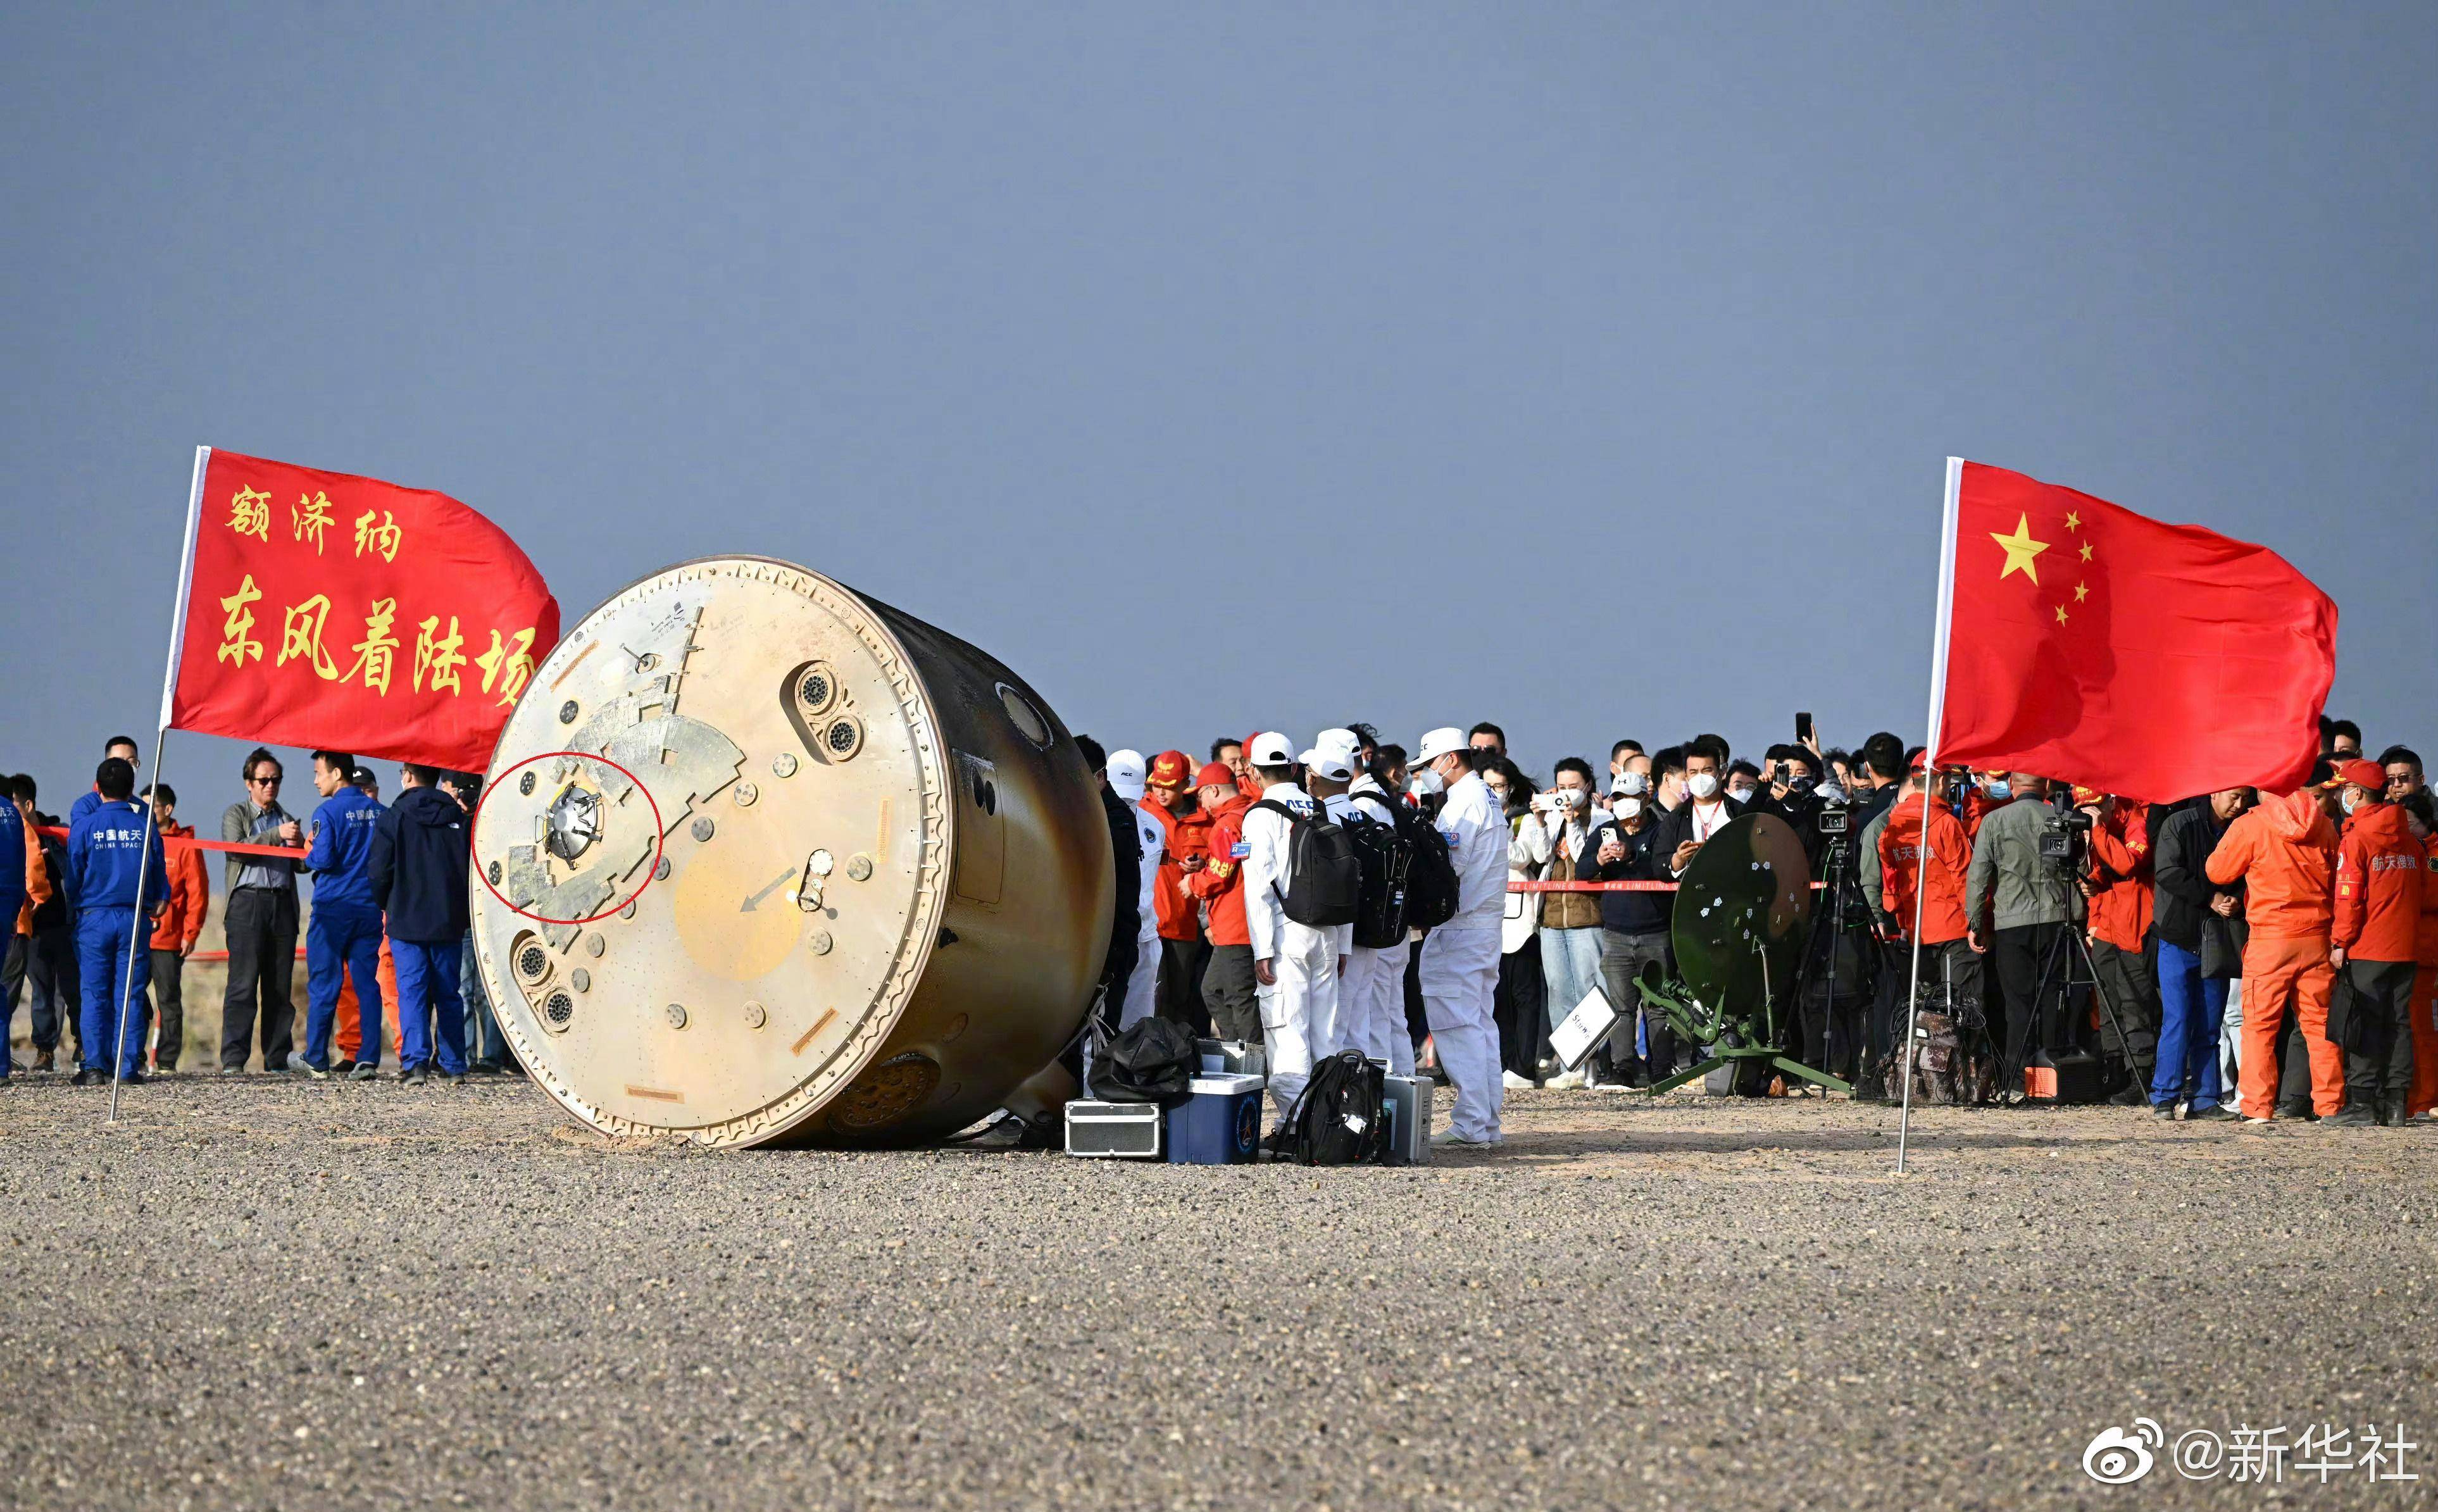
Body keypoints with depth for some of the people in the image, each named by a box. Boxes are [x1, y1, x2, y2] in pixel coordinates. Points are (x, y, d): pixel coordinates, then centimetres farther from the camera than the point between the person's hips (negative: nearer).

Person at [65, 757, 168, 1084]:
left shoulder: (83, 826, -4)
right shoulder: (145, 825, 0)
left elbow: (73, 878, 2)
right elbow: (159, 873, 6)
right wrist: (158, 903, 22)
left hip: (94, 918, -1)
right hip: (135, 918, 1)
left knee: (95, 995, 2)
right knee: (130, 995, 3)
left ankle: (95, 1066, -3)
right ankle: (129, 1066, -1)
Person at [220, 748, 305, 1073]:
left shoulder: (285, 818, 22)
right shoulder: (235, 814, 9)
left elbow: (301, 865, 22)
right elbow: (236, 848, -10)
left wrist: (300, 845, 1)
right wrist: (277, 835, -18)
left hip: (283, 902, 5)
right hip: (248, 900, -5)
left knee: (280, 985, 4)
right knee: (243, 984, -9)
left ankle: (279, 1056, 8)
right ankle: (233, 1059, -10)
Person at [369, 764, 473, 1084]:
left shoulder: (392, 818, -5)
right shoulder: (460, 819, 6)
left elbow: (378, 872, -6)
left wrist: (383, 905, 12)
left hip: (407, 921, -3)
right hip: (450, 922, 3)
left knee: (412, 992, -4)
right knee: (448, 994, 11)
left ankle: (415, 1062, -16)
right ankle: (454, 1066, 12)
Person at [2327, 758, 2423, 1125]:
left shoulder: (2355, 839, -10)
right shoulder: (2411, 840, 11)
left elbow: (2349, 898, -13)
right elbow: (2418, 893, 16)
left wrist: (2339, 943, -8)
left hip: (2365, 949, -6)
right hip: (2404, 949, 6)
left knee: (2363, 1026, -3)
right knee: (2398, 1023, 9)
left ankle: (2362, 1102, -5)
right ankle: (2396, 1101, 9)